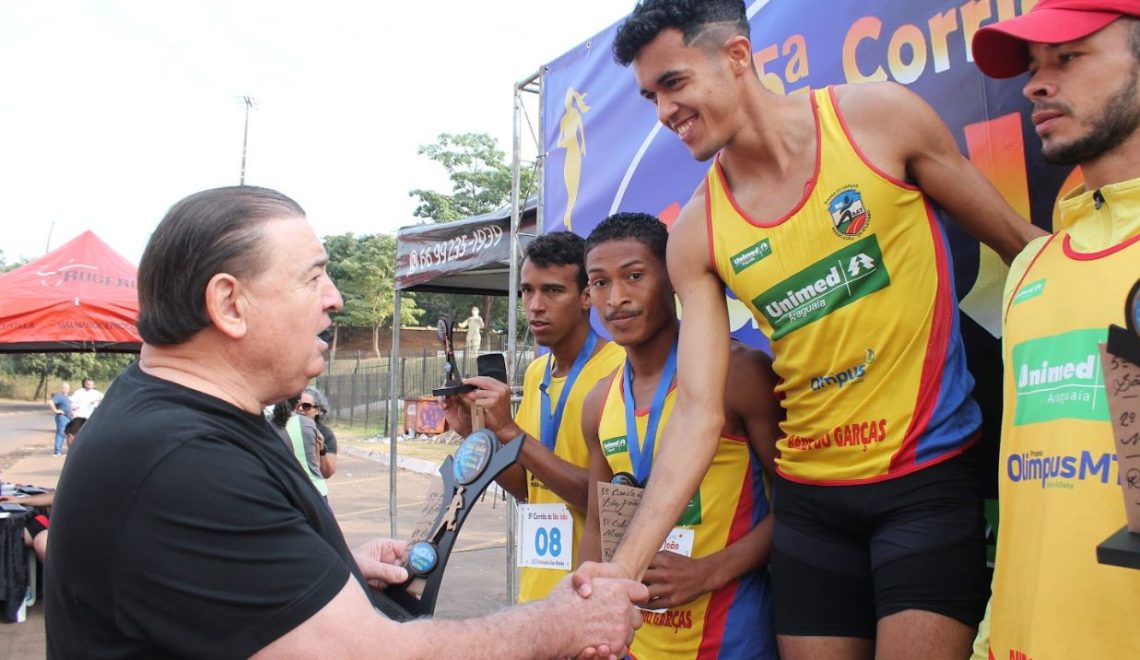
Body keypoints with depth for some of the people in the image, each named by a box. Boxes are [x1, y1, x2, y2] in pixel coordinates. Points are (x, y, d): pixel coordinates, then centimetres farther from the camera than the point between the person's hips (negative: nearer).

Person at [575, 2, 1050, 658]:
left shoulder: (879, 116, -7)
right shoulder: (696, 234, -2)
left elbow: (1024, 246, 2)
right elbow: (699, 415, -7)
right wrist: (626, 564, -15)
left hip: (931, 474, -2)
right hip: (811, 494, 3)